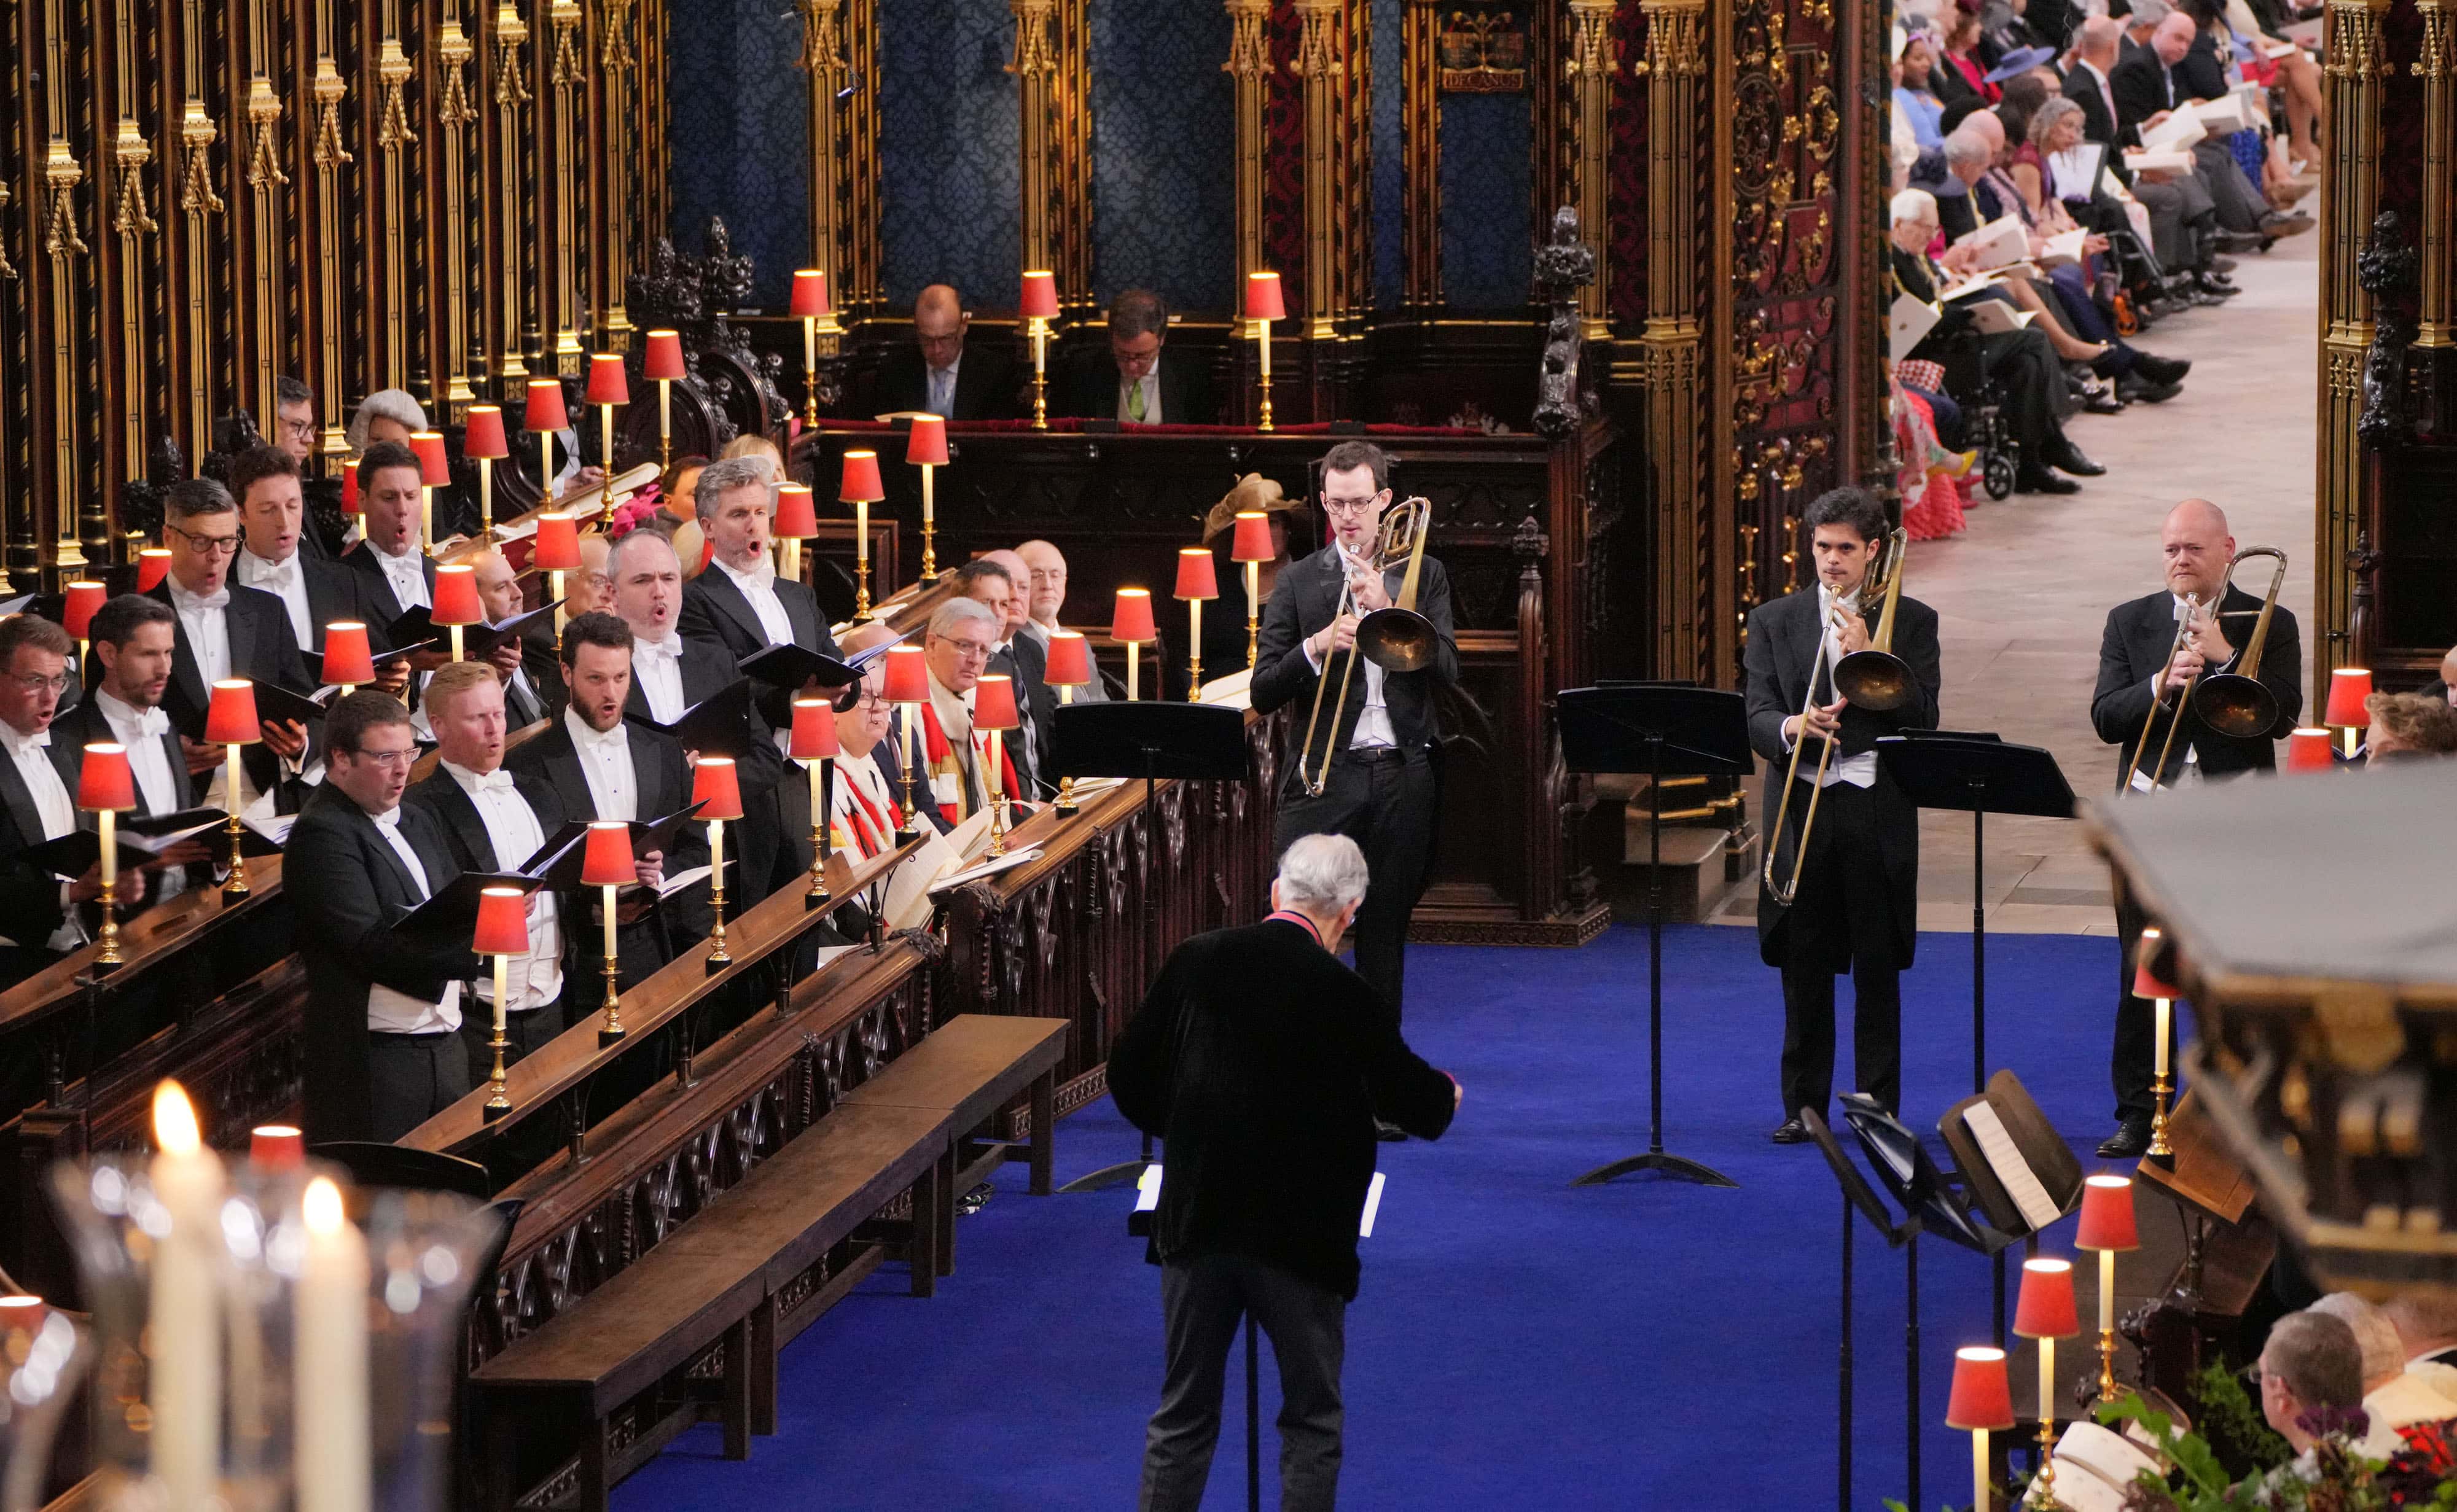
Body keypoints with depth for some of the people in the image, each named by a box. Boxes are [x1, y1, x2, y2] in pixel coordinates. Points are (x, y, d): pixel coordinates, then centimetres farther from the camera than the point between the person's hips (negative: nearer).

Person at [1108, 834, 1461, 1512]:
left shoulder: (1196, 961, -4)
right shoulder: (1343, 994, -14)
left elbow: (1129, 1076, 4)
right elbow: (1412, 1101, -2)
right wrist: (1447, 1094, 21)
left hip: (1195, 1225, 3)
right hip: (1300, 1232, -3)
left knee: (1182, 1417, 13)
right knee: (1311, 1422, 11)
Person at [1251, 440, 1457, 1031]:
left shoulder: (1422, 575, 10)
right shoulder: (1298, 581, 6)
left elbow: (1447, 670, -2)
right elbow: (1262, 694, 1)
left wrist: (1387, 609, -13)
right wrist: (1315, 647, -16)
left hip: (1402, 776, 1)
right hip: (1322, 776, -1)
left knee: (1385, 932, 7)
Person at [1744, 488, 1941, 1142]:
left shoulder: (1911, 622, 6)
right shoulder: (1773, 621, 10)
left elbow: (1923, 717, -3)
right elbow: (1756, 715, 2)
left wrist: (1866, 655, -12)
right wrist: (1791, 727, -21)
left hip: (1877, 810, -1)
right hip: (1801, 809, 1)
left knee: (1878, 968, 1)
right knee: (1804, 966, 4)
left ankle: (1879, 1107, 7)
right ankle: (1804, 1104, 12)